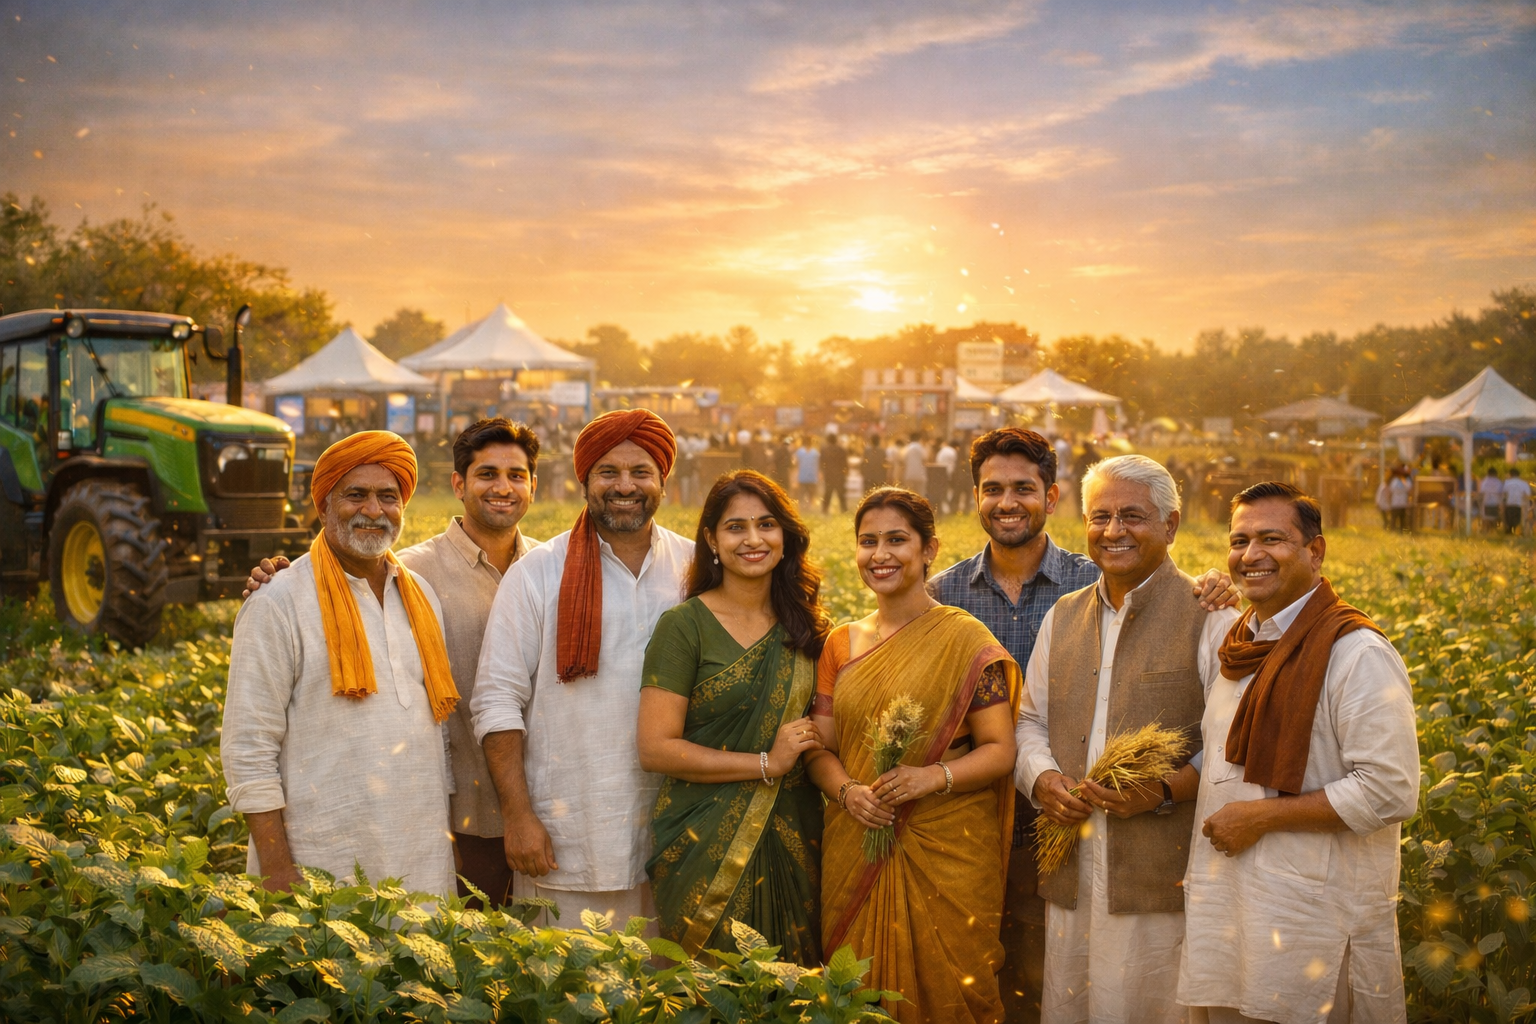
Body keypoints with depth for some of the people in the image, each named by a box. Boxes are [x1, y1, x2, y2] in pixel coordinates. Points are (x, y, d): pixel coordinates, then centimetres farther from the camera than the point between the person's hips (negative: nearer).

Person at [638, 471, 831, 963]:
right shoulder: (684, 625, -7)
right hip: (708, 843, -4)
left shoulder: (805, 626, 8)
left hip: (793, 837, 4)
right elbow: (655, 749, -12)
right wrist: (767, 764, -13)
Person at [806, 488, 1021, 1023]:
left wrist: (932, 777, -23)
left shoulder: (964, 638, -5)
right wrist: (848, 791, -10)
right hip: (856, 854, 4)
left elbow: (1000, 751, -7)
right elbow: (819, 748, 10)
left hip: (947, 854, -4)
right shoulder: (842, 643, 10)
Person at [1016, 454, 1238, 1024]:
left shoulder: (1211, 619, -4)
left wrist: (1165, 791, -21)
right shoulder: (1063, 617, 15)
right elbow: (1031, 719, 20)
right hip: (1071, 873, 5)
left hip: (1163, 872, -5)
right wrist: (1041, 777, -1)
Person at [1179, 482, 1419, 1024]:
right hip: (1226, 908, 7)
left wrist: (1261, 817, -17)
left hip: (1316, 917, -7)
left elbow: (1390, 795, -19)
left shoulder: (1355, 654, -13)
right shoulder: (1239, 648, 12)